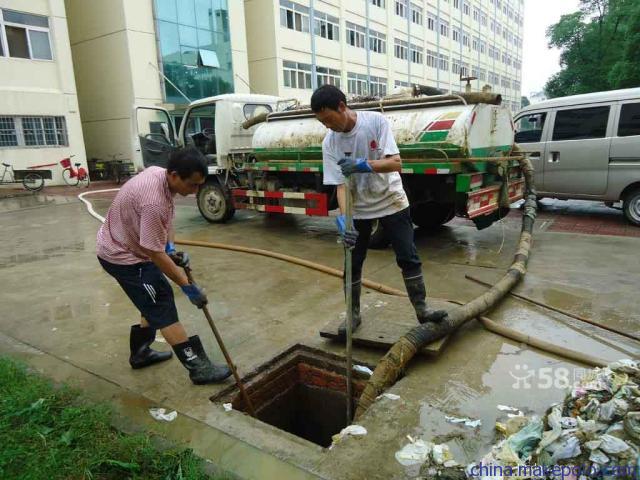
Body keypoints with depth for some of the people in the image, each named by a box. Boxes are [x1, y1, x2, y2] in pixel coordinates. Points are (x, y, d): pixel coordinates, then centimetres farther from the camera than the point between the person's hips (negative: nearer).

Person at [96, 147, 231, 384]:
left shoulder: (160, 174, -6)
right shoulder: (153, 201, -35)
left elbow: (167, 218, 11)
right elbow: (155, 254, -29)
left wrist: (171, 247, 0)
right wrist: (187, 286, -22)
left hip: (127, 246, 9)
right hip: (122, 256, -9)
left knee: (155, 303, 17)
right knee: (163, 308, -7)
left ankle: (140, 352, 33)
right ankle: (198, 367, 0)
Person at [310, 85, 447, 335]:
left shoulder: (376, 121, -18)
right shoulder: (329, 143, -13)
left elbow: (396, 163, -24)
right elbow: (341, 185, -16)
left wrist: (363, 165, -41)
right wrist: (343, 217, -33)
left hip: (391, 201, -1)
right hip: (359, 209, 2)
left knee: (408, 258, 2)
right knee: (352, 264, 5)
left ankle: (421, 309, 16)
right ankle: (354, 314, 21)